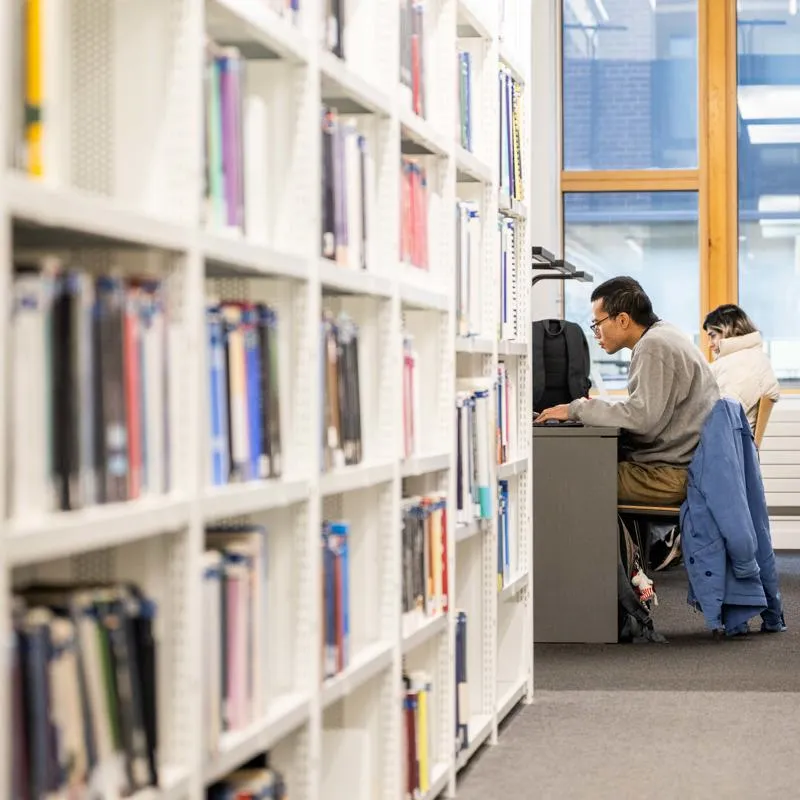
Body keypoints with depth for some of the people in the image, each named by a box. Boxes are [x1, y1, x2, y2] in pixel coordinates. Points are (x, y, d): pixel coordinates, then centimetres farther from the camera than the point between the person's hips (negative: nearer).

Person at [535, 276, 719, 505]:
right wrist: (595, 408, 10)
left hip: (673, 474, -10)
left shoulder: (654, 346, -13)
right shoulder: (662, 337, 18)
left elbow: (641, 419, -21)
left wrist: (577, 409, -12)